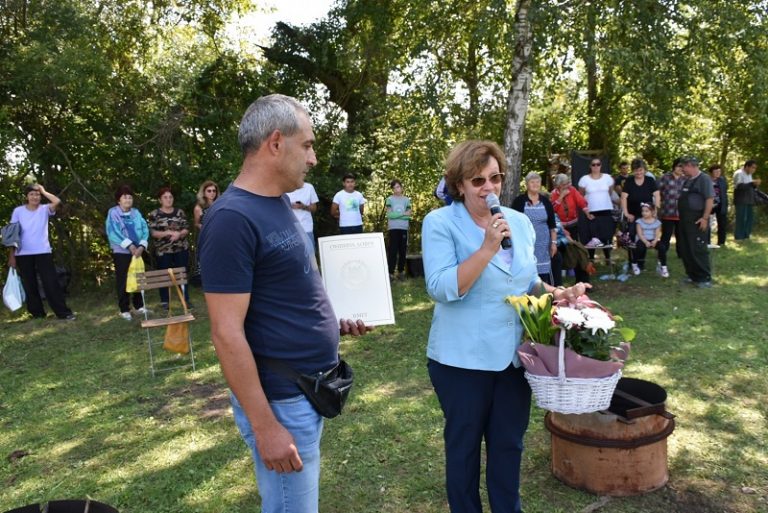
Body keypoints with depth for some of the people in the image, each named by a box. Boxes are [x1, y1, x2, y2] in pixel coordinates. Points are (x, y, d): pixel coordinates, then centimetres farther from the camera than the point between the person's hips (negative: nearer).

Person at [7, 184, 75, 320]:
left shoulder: (44, 209, 2)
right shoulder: (18, 211, 2)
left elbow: (57, 201, -20)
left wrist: (43, 191, -6)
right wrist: (11, 255, -1)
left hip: (43, 252, -1)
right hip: (23, 254, 1)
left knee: (51, 283, -4)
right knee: (29, 285, 8)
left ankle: (63, 312, -3)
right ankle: (37, 313, 19)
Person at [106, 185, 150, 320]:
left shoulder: (136, 212, 8)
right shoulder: (113, 213, -4)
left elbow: (145, 229, 2)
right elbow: (113, 233, -14)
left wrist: (141, 246, -13)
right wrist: (130, 245, -20)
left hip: (137, 251, 4)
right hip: (121, 252, -4)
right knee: (123, 281, 1)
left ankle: (139, 306, 21)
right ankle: (124, 310, 9)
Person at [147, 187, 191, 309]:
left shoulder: (180, 212, 7)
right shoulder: (154, 214, -1)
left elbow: (186, 229, 4)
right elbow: (152, 232, -8)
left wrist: (179, 234, -17)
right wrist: (169, 233, -18)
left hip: (181, 249, 2)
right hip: (163, 251, -2)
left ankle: (186, 299, 13)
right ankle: (164, 302, 13)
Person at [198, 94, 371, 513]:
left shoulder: (279, 203, 8)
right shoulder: (232, 219, -21)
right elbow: (226, 333, -23)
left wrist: (331, 322, 4)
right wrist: (265, 426, -20)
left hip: (311, 389, 9)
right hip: (281, 400, -9)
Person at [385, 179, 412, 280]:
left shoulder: (406, 199, 9)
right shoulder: (389, 199, 3)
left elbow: (408, 215, 3)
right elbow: (389, 214, -5)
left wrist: (395, 215, -8)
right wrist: (403, 214, -6)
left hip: (404, 228, 3)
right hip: (393, 228, -2)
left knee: (403, 250, 5)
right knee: (393, 250, -6)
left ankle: (401, 271, 14)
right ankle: (391, 272, -5)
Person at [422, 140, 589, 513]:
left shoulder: (520, 222, 6)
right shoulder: (440, 223, -11)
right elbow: (441, 288, -23)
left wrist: (557, 294, -2)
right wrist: (487, 248, -27)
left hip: (515, 355, 5)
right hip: (463, 358, -5)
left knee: (509, 442, 18)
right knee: (464, 443, 14)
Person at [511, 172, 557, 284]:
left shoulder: (546, 201, 8)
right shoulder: (519, 201, -2)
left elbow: (552, 225, 10)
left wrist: (554, 242, 5)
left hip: (543, 244, 3)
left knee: (544, 273, 4)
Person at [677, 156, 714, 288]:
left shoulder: (704, 179, -11)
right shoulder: (687, 180, 14)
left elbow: (710, 199, -17)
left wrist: (705, 218, -22)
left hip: (697, 220, -9)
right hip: (685, 220, 9)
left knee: (698, 250, -5)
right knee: (685, 250, 12)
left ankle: (705, 278, 3)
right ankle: (692, 274, 23)